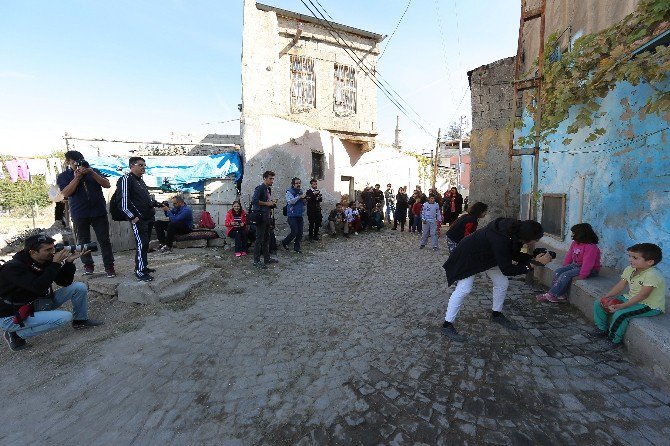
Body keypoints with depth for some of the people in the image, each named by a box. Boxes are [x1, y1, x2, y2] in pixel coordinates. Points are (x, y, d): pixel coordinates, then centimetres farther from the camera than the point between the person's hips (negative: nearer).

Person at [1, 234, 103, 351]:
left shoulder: (46, 261, -4)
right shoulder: (13, 267, -25)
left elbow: (65, 282, -3)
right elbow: (39, 288, -36)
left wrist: (69, 262, -16)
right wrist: (56, 264, -33)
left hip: (40, 303, 7)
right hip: (13, 316, -7)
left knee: (79, 287, -6)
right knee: (64, 317, -27)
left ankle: (80, 320, 13)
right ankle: (16, 334, -5)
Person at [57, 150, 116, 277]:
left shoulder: (93, 171, 11)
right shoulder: (63, 176, 6)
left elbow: (107, 185, -1)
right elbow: (66, 193, -10)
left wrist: (92, 173, -12)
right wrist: (77, 177, -14)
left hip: (99, 212, 0)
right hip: (79, 214, 0)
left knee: (104, 240, -1)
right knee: (83, 242, 7)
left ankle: (109, 267, 3)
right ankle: (88, 265, 22)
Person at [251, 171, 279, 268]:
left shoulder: (268, 189, 18)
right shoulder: (259, 188, -10)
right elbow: (254, 200, -22)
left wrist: (272, 203, 7)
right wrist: (267, 203, -16)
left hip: (266, 216, 10)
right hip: (260, 216, -10)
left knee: (267, 238, 15)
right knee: (259, 239, -6)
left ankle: (267, 258, 25)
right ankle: (256, 261, 2)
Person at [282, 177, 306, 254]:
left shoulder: (300, 191, 14)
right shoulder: (289, 192, -6)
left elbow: (303, 204, 23)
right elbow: (290, 201, -22)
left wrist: (304, 200, 1)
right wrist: (300, 197, -24)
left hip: (300, 215, 6)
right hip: (292, 215, -6)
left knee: (300, 233, 5)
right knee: (294, 232, -8)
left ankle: (296, 248, 18)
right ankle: (284, 242, 16)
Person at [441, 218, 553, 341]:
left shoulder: (515, 228, -16)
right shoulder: (500, 239, -40)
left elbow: (514, 254, 2)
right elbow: (507, 269, -31)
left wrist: (534, 259, -12)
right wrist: (534, 264, -27)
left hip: (488, 256, 9)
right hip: (469, 256, -9)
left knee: (502, 283, 9)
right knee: (463, 289, -14)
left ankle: (497, 315, 31)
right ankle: (447, 325, -7)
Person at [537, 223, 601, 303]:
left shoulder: (591, 247, -22)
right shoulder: (575, 243, 5)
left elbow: (588, 263, -27)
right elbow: (569, 256, 9)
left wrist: (581, 276, -29)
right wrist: (564, 267, 5)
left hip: (590, 270, -9)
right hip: (575, 265, 9)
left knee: (566, 275, -27)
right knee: (558, 271, -12)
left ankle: (551, 295, -22)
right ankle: (560, 296, -17)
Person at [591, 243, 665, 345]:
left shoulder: (652, 275, -26)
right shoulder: (630, 269, -2)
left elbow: (643, 295, -30)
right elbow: (620, 285, 2)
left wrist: (622, 306, -33)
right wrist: (606, 297, -11)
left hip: (650, 306, -8)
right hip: (630, 298, 8)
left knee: (620, 314, -30)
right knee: (598, 303, 2)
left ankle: (614, 340, -8)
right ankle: (602, 329, 19)